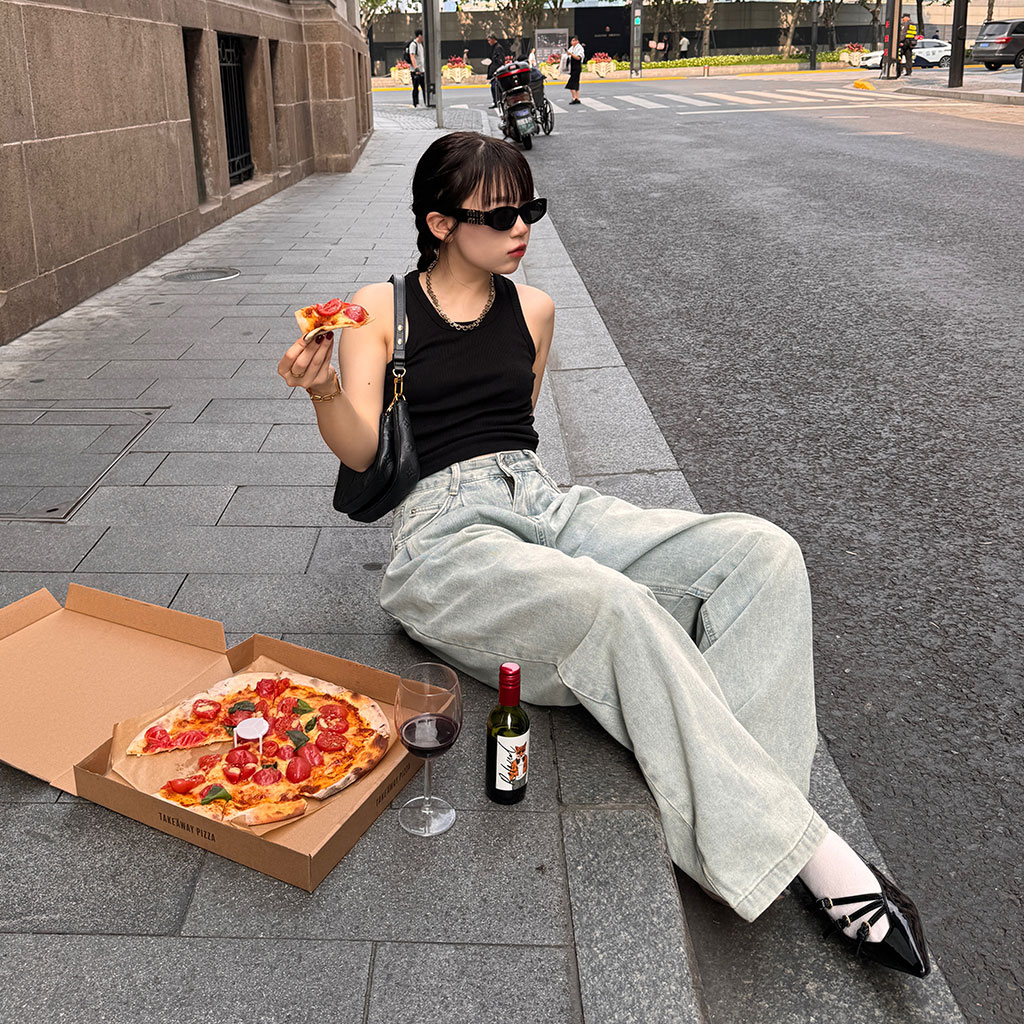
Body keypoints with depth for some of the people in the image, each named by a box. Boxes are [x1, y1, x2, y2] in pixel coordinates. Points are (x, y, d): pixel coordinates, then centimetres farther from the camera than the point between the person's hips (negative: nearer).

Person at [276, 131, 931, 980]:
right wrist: (323, 389, -24)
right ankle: (808, 853, -26)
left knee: (762, 553, -18)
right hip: (447, 536, -5)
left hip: (546, 505, 5)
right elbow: (359, 450, -6)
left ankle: (730, 787, -27)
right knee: (619, 608, -36)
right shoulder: (380, 308, 5)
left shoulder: (534, 310, 16)